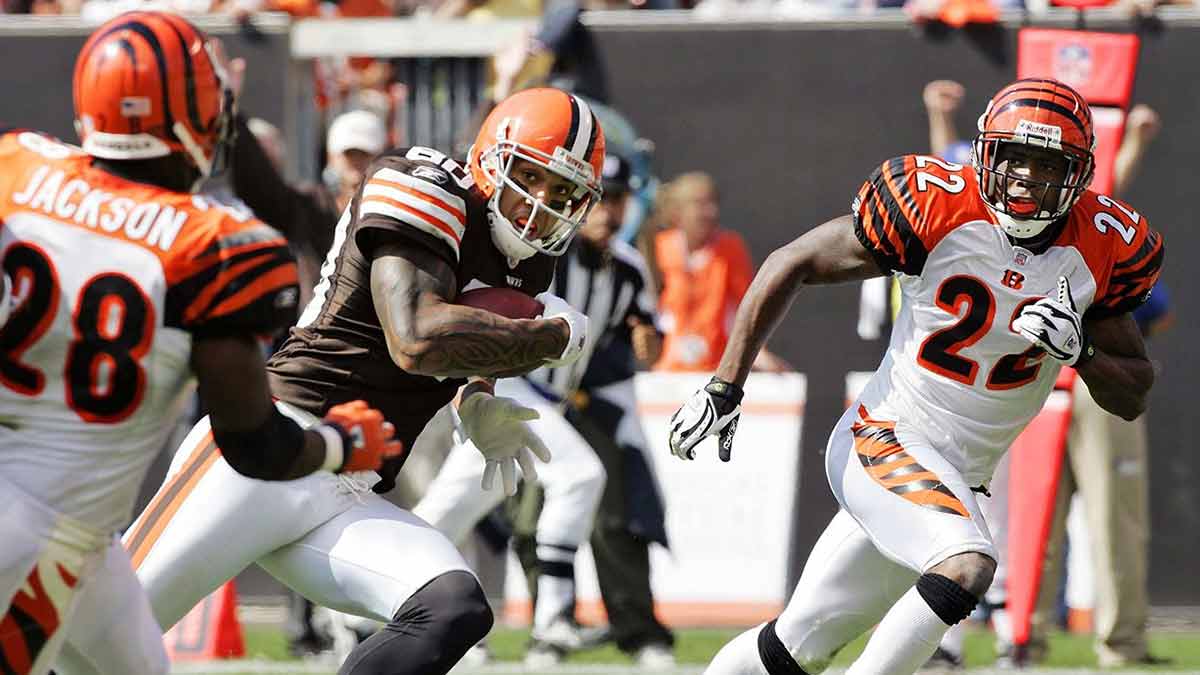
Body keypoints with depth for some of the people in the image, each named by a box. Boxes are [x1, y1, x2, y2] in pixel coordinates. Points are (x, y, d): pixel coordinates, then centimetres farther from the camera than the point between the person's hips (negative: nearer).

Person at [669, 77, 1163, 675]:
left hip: (957, 481, 5)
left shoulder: (1103, 248, -3)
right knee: (967, 565, -31)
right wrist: (724, 388, -6)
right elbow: (791, 266, -5)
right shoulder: (938, 209, -15)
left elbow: (1133, 397, 5)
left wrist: (1079, 351, -17)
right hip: (882, 442, -5)